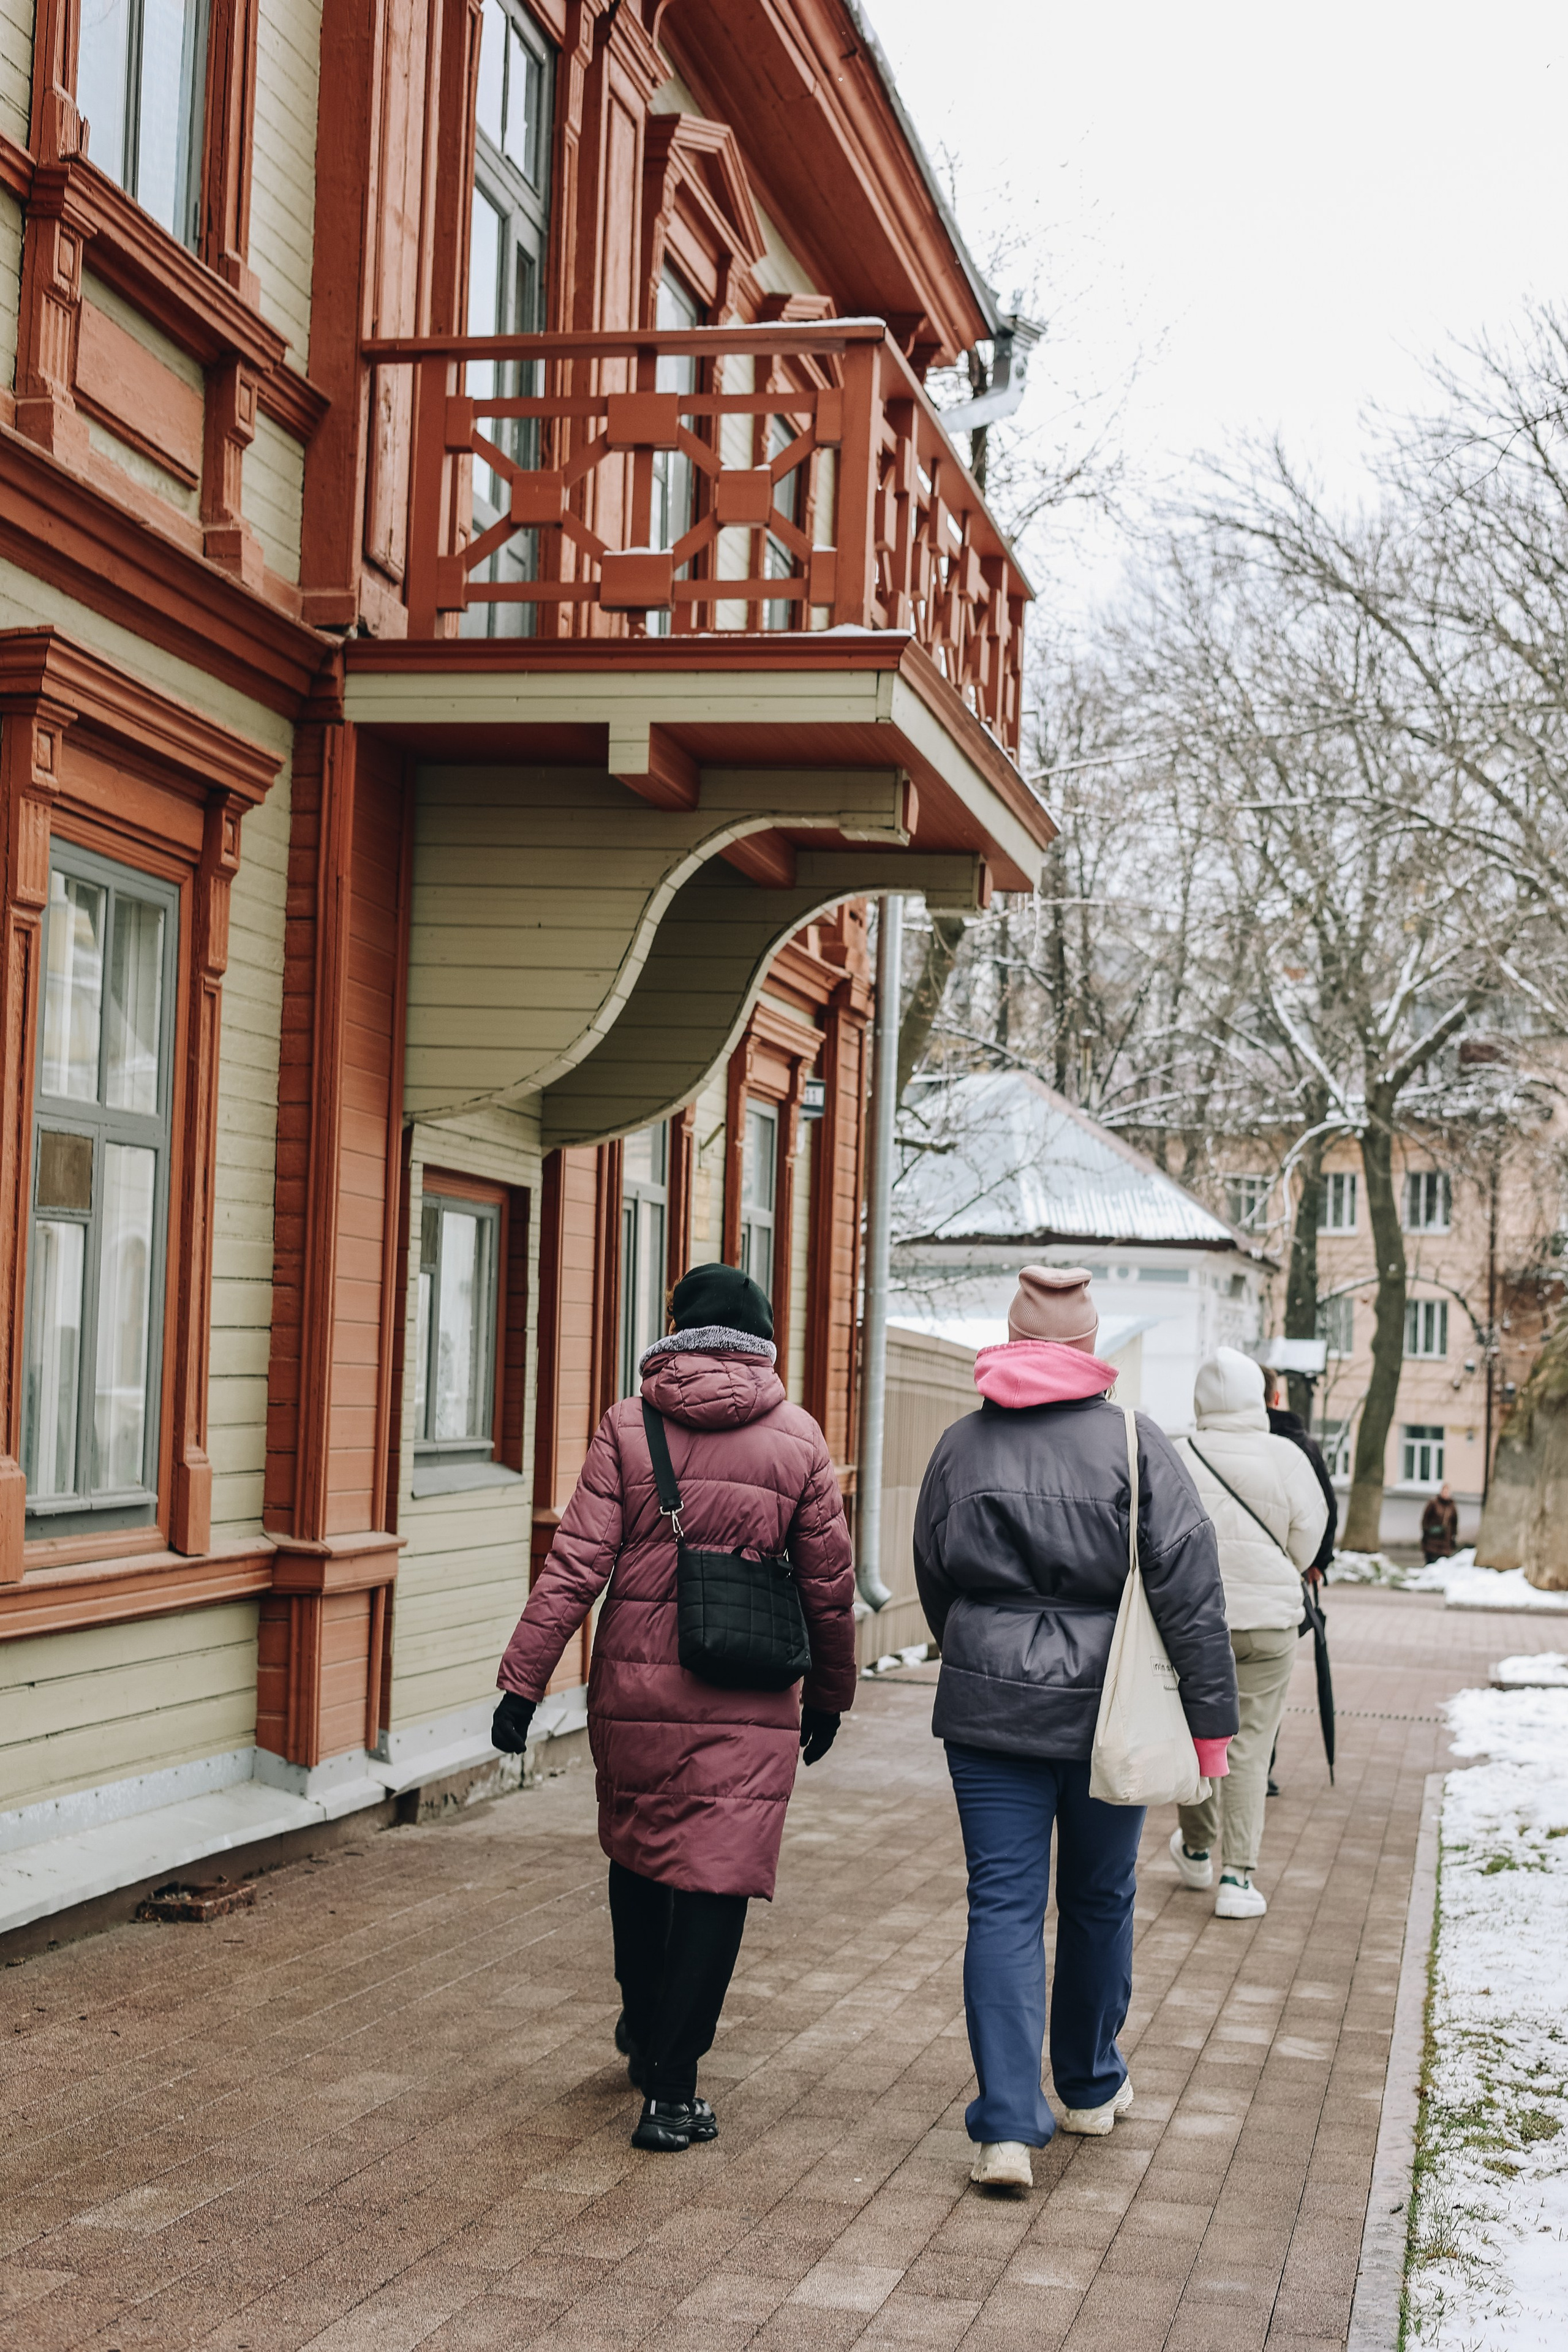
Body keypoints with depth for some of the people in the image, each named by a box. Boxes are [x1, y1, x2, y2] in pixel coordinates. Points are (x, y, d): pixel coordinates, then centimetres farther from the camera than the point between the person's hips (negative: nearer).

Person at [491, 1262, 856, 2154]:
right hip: (749, 1704, -1)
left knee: (637, 1857, 21)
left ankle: (646, 2034, 39)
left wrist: (524, 1681, -5)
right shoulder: (799, 1439, 0)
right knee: (714, 1878, 2)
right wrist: (829, 1697, 17)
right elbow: (830, 1586, 4)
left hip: (635, 1688, 1)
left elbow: (577, 1563, -7)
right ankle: (672, 2087, 0)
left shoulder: (629, 1426, -2)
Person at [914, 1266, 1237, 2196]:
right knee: (1100, 1900, 17)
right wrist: (1212, 1720, -3)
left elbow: (931, 1580, 12)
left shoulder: (961, 1446, 1)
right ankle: (1093, 2087, 35)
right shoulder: (1137, 1445, -7)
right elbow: (1191, 1591, -9)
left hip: (990, 1708, 1)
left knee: (1003, 1907, 2)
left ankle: (1009, 2127, -8)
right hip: (1108, 1712, -1)